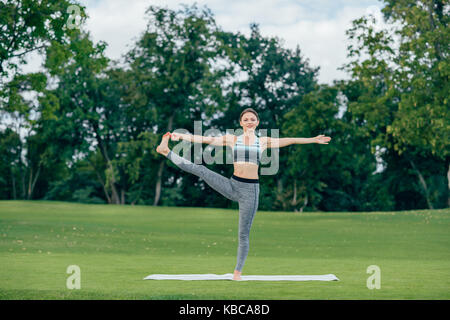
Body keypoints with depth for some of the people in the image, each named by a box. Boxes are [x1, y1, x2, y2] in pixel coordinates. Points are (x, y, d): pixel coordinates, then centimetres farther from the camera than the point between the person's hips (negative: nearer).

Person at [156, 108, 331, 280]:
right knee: (201, 170, -17)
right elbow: (206, 139, 4)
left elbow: (290, 140, 9)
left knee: (244, 233, 1)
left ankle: (238, 272, 9)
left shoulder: (263, 142, 8)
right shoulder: (232, 139, 8)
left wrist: (313, 140, 5)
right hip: (232, 185, 1)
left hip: (250, 190, -1)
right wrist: (181, 136, -2)